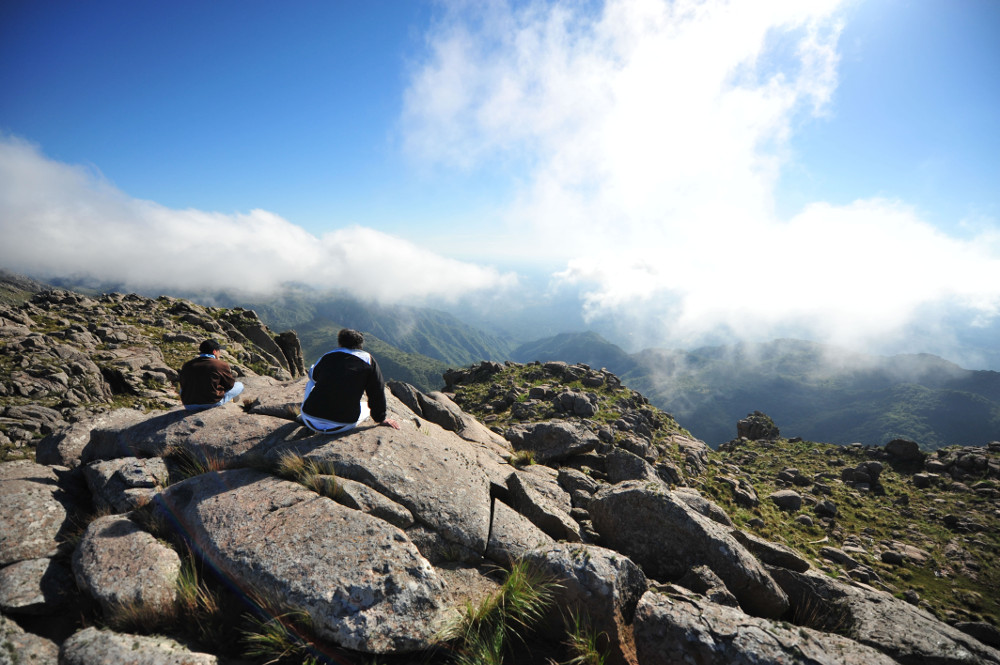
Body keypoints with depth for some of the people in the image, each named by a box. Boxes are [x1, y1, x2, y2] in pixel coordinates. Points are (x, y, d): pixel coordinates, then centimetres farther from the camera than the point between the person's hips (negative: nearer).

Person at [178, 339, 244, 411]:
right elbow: (230, 384, -1)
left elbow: (183, 385, 13)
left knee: (182, 390, 38)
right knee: (239, 385, 8)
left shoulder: (187, 365, 2)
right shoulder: (221, 365, -13)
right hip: (212, 404, -3)